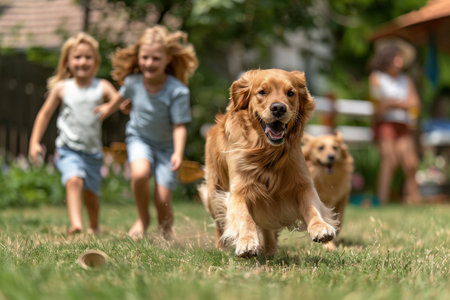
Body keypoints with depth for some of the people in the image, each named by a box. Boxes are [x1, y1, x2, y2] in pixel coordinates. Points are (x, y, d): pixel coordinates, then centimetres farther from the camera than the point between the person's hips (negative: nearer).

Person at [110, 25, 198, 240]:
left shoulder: (177, 91, -22)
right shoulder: (133, 82, -11)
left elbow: (179, 125, -21)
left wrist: (178, 153, -30)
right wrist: (127, 106, 3)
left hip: (166, 145, -2)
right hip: (139, 137, 2)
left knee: (163, 200, -7)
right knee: (140, 173, -30)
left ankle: (165, 233, 24)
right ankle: (143, 218, -4)